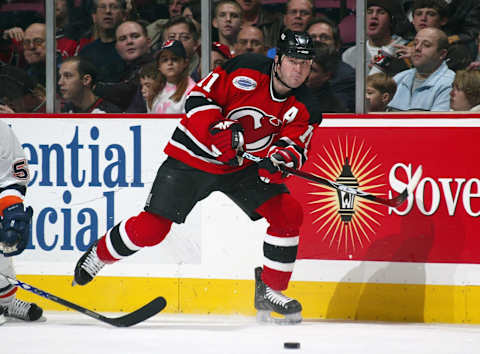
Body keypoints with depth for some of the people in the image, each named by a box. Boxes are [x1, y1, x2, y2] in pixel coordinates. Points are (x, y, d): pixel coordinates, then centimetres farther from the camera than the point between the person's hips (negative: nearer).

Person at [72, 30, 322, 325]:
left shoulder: (304, 108, -6)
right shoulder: (247, 71, -19)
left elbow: (295, 145, -10)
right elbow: (199, 96, -16)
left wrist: (279, 157, -34)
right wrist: (217, 131, -31)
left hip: (245, 166, 4)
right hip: (194, 156, -4)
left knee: (288, 214, -11)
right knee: (151, 228, -10)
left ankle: (270, 291, 3)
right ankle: (98, 255, 18)